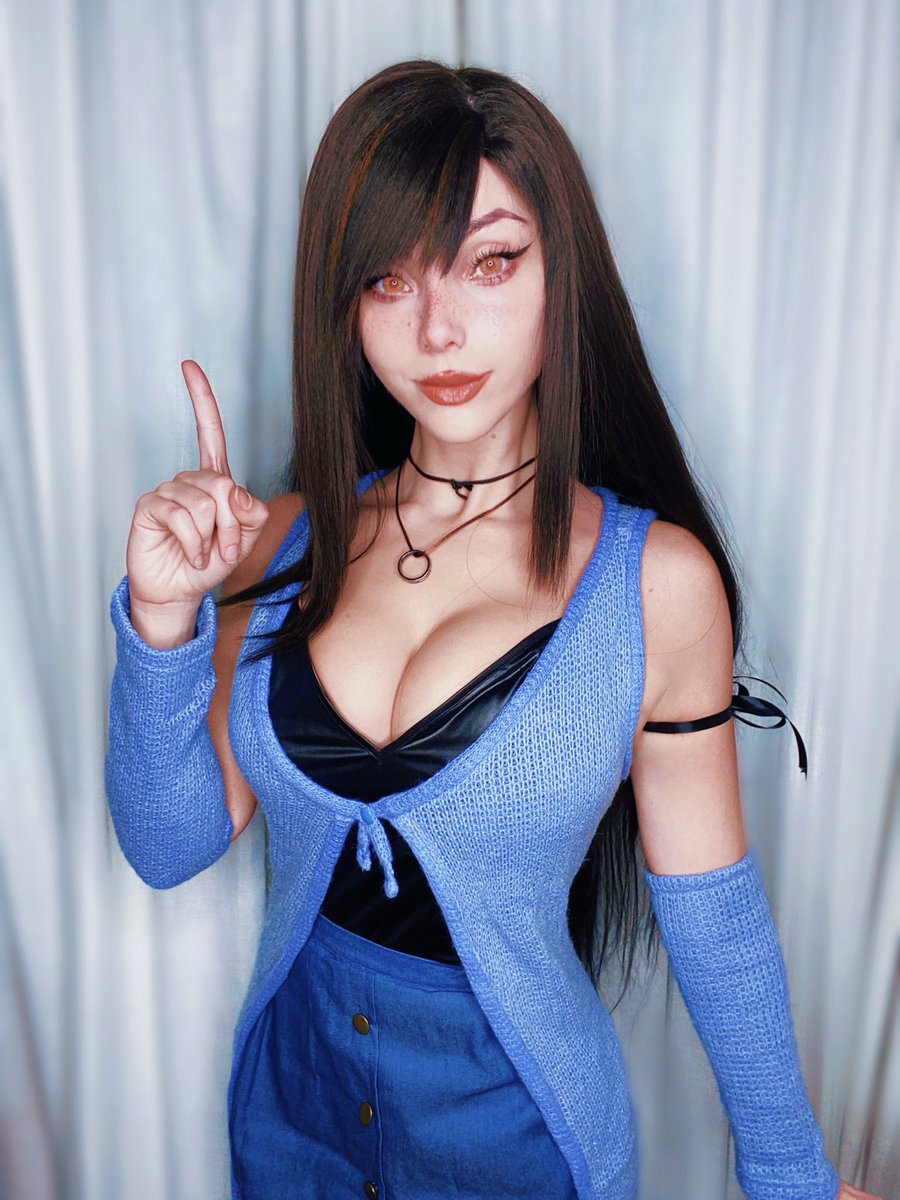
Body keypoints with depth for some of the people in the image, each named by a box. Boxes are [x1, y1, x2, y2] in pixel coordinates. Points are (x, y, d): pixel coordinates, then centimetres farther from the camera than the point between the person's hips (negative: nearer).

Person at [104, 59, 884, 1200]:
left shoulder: (653, 577, -18)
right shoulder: (293, 540, -9)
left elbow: (710, 908, -8)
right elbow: (168, 846, -8)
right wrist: (162, 618, -22)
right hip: (291, 1094, 4)